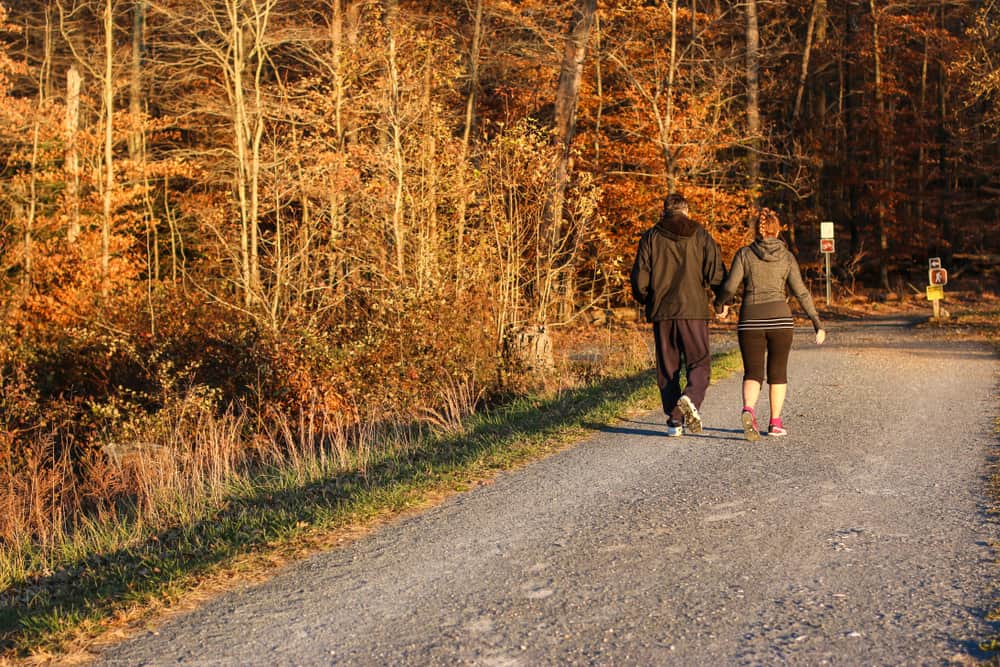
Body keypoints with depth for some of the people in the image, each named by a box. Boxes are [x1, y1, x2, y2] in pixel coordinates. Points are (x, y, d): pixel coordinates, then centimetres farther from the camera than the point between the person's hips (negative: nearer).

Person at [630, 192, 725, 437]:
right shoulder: (700, 235, 4)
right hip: (693, 310, -1)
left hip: (661, 312, 1)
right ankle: (691, 398, -24)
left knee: (667, 368, 8)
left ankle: (674, 420, 4)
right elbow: (716, 274, -3)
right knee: (700, 362, 4)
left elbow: (639, 279, 0)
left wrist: (647, 302, 18)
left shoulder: (651, 237, 5)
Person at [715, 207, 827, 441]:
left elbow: (730, 286, -6)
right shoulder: (787, 257, 4)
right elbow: (801, 292, 0)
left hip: (750, 319, 0)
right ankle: (775, 422, 15)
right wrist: (818, 323, 3)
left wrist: (721, 303, 15)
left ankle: (748, 409, -25)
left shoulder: (744, 253, 1)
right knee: (778, 371, 16)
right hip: (780, 317, 1)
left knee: (752, 373, 3)